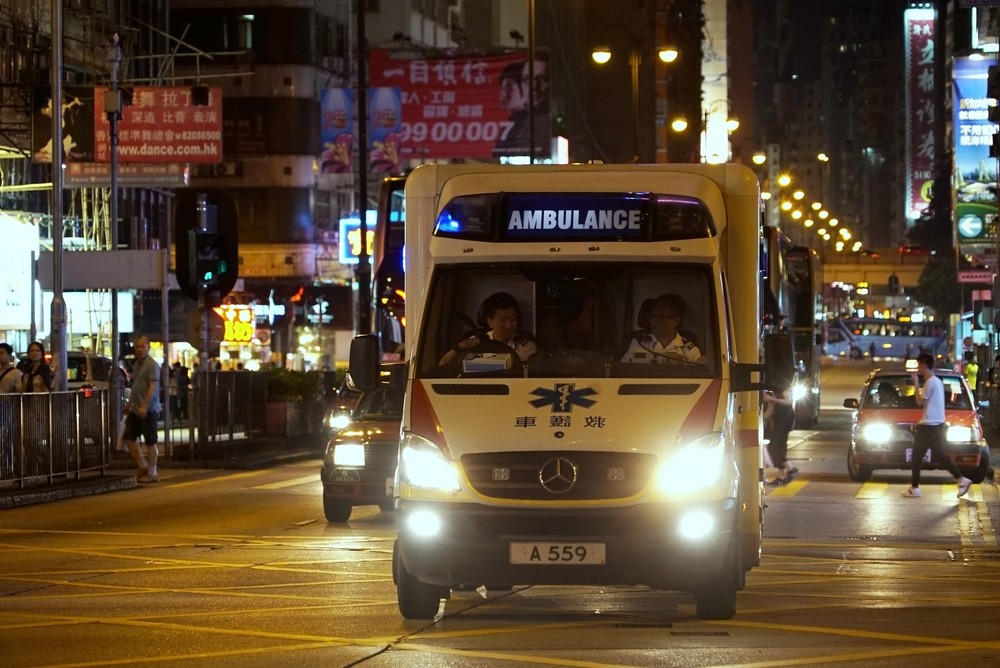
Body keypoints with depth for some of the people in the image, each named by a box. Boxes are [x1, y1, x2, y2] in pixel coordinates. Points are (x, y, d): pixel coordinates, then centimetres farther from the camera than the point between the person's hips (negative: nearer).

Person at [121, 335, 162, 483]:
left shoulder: (152, 365, -13)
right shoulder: (136, 365, 15)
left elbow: (152, 387, -20)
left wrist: (144, 406, -27)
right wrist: (130, 404, 23)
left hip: (148, 410, -9)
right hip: (136, 409, 9)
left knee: (150, 441, -2)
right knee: (128, 437, 8)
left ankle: (152, 473, 4)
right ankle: (143, 466, 17)